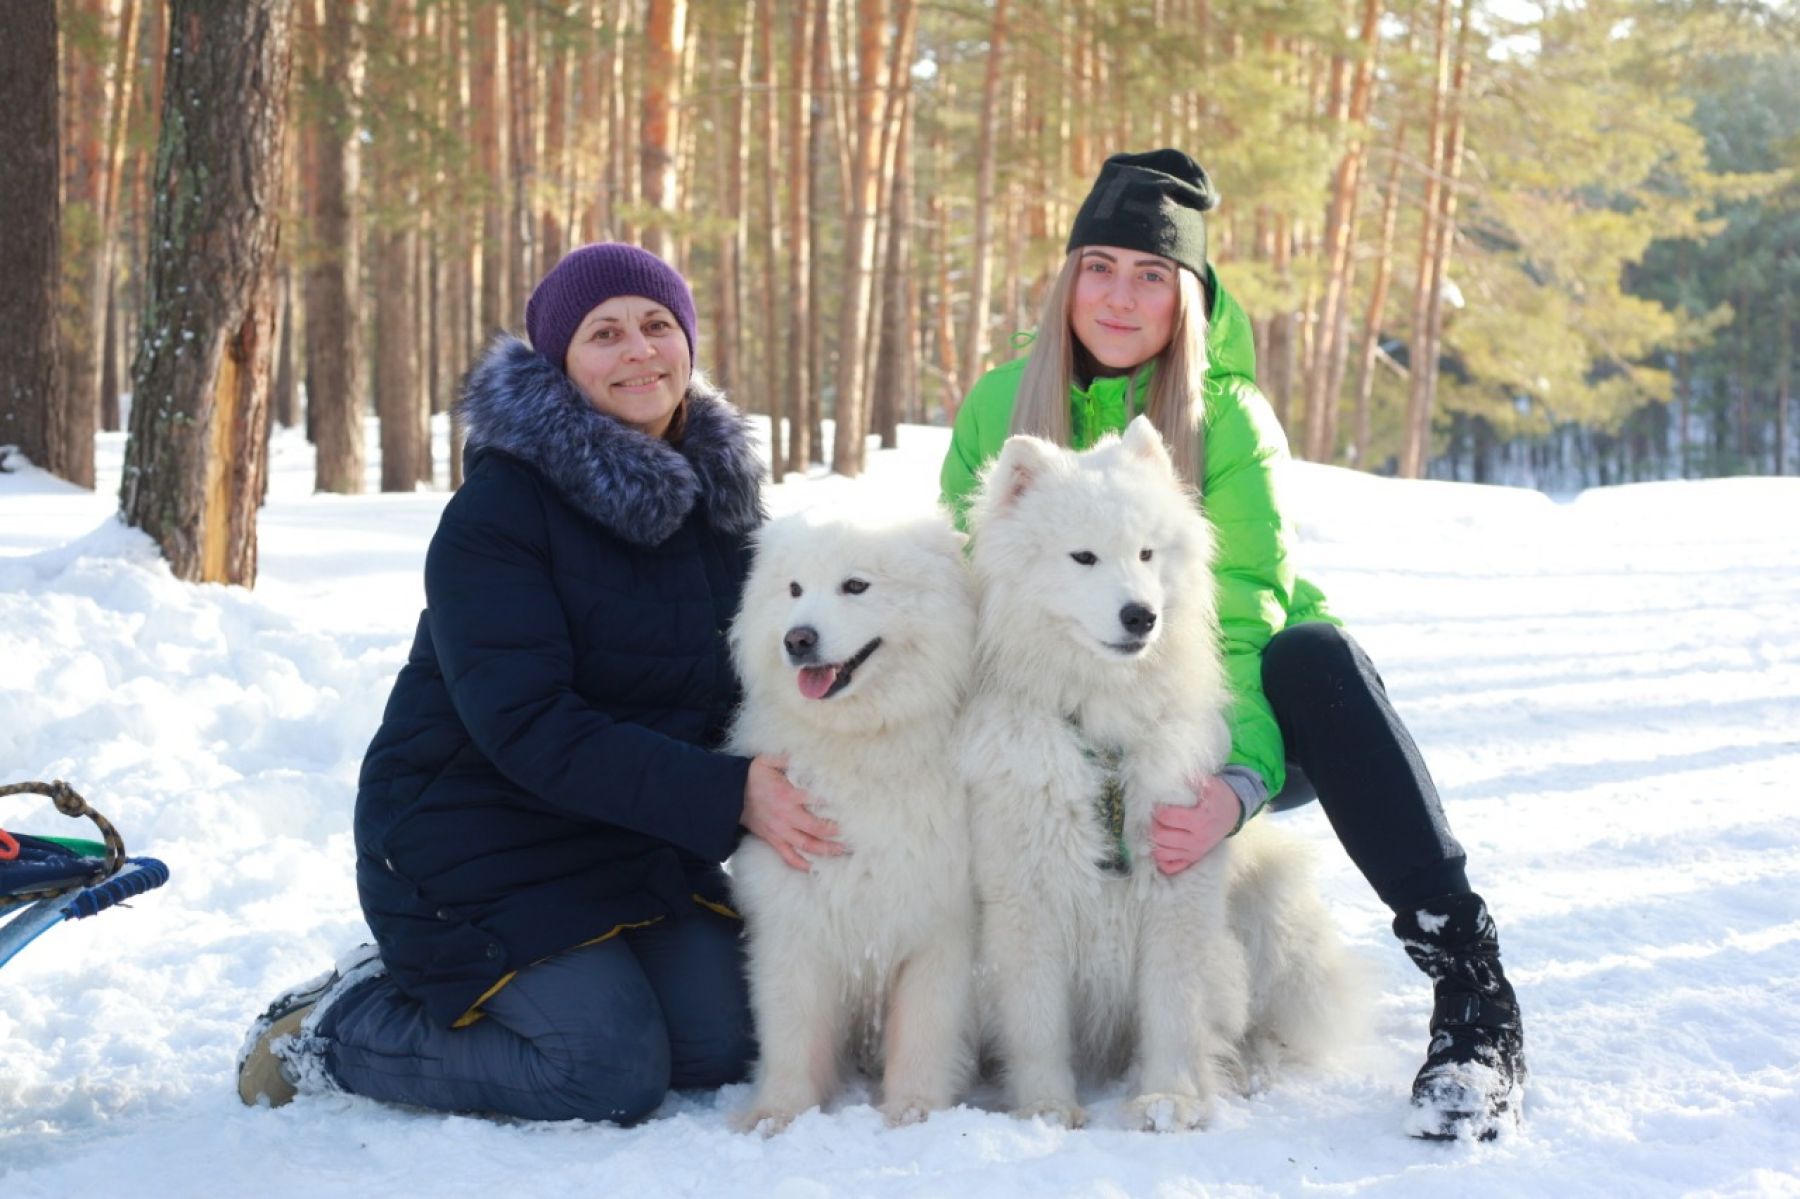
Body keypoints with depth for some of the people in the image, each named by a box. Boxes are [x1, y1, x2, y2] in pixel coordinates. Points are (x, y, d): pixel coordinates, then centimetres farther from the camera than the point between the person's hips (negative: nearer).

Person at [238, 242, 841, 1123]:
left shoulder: (717, 490, 5)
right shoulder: (500, 507, -17)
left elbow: (740, 680, 11)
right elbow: (528, 729, -26)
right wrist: (726, 796, -32)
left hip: (643, 842, 7)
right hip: (481, 838, -7)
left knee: (724, 1047, -5)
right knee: (615, 1073, -19)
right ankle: (331, 1029, 2)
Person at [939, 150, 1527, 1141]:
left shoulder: (1228, 417, -10)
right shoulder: (998, 407, -2)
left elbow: (1246, 620, -21)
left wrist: (1237, 781, -39)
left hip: (1218, 725, -2)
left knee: (1315, 651, -34)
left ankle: (1471, 993, -35)